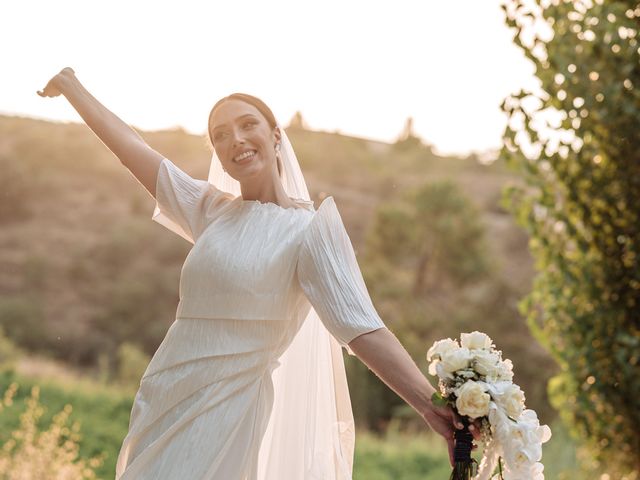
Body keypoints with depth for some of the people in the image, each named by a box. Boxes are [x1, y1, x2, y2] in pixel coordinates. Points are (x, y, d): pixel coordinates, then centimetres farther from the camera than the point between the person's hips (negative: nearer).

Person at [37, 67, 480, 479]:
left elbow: (362, 329, -16)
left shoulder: (309, 229, -9)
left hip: (224, 413, -6)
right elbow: (132, 150, 17)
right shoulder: (211, 209, 8)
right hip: (163, 401, 6)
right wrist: (71, 87, 26)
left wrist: (433, 406, -27)